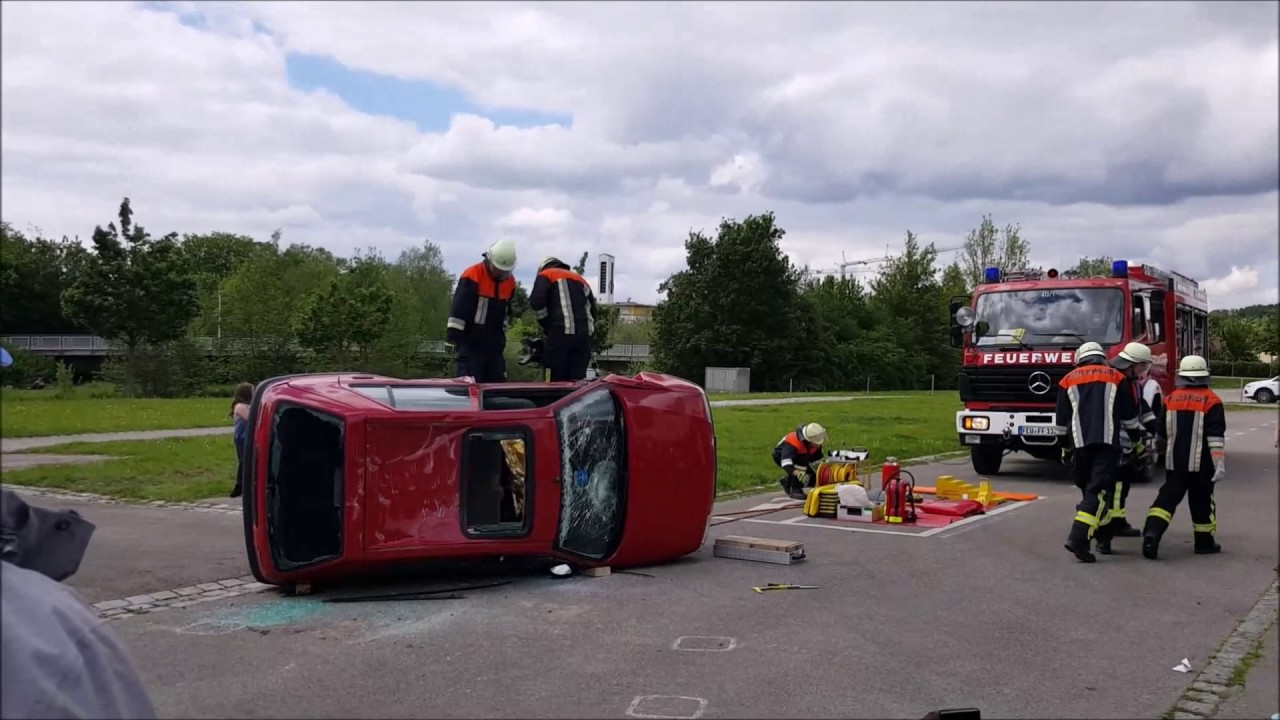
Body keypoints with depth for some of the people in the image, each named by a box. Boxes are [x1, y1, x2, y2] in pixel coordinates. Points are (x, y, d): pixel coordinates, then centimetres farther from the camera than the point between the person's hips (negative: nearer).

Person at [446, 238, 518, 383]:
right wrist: (452, 336, -19)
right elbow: (458, 309, -16)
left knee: (497, 381, 9)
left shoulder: (510, 281, 8)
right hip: (471, 340, -6)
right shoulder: (472, 276, -13)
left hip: (494, 341, 7)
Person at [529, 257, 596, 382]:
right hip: (584, 335, 5)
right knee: (578, 380, 3)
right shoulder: (580, 278, 31)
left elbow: (537, 301, -3)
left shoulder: (546, 275, 15)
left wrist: (547, 325, 7)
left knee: (556, 381, -4)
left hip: (561, 333, -5)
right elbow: (592, 305, 22)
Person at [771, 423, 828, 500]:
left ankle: (786, 481, 25)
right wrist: (797, 473, -66)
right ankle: (795, 490, -23)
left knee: (812, 479, 1)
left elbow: (817, 459, 0)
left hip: (799, 459, 7)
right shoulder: (792, 442, -41)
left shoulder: (816, 443, -18)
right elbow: (786, 461, -54)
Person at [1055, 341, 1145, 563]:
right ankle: (1078, 538, -21)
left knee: (1087, 486, 20)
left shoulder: (1068, 380, 17)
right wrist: (1139, 438, 28)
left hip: (1080, 442, 3)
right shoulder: (1117, 378, 13)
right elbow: (1130, 417, 13)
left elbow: (1062, 420, 16)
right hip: (1107, 441, -3)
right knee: (1099, 490, -9)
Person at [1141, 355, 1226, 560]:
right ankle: (1204, 542, 21)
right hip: (1200, 463, -2)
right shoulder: (1211, 401, -8)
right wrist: (1220, 464, -15)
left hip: (1174, 461, 2)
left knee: (1168, 497, 3)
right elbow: (1216, 436, -14)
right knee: (1202, 501, 10)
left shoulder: (1170, 399, 3)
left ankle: (1152, 532, -17)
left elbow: (1162, 431, 13)